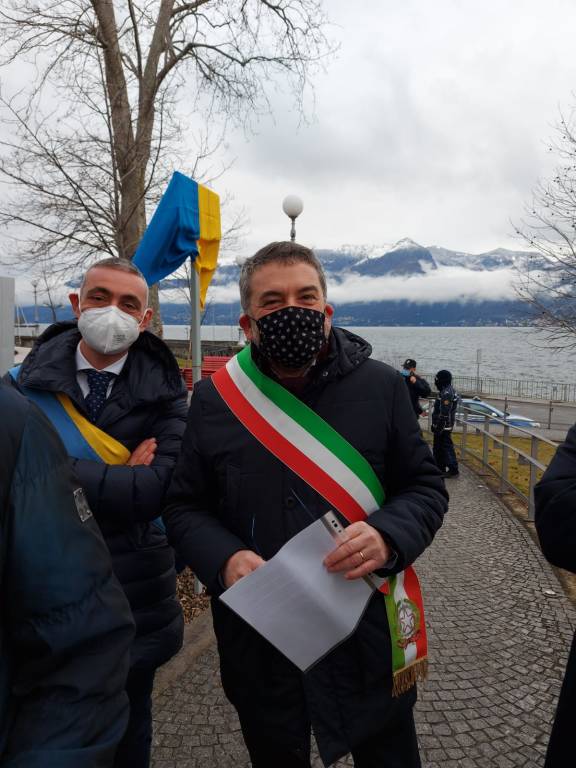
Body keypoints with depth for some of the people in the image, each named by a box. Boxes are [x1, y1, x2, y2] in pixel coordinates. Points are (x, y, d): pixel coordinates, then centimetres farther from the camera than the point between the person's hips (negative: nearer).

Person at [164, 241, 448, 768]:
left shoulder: (382, 387, -6)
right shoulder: (213, 399, -3)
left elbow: (426, 488, -1)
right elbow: (185, 507, 2)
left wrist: (388, 536, -22)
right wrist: (226, 560, -17)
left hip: (369, 636, 0)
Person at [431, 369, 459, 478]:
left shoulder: (446, 393, -22)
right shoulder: (448, 390, 13)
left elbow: (444, 414, -25)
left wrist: (439, 428, -21)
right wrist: (435, 425, 22)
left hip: (443, 427, -10)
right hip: (442, 426, 10)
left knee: (446, 447, -4)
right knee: (438, 446, 18)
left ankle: (453, 470, 0)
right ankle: (440, 467, 27)